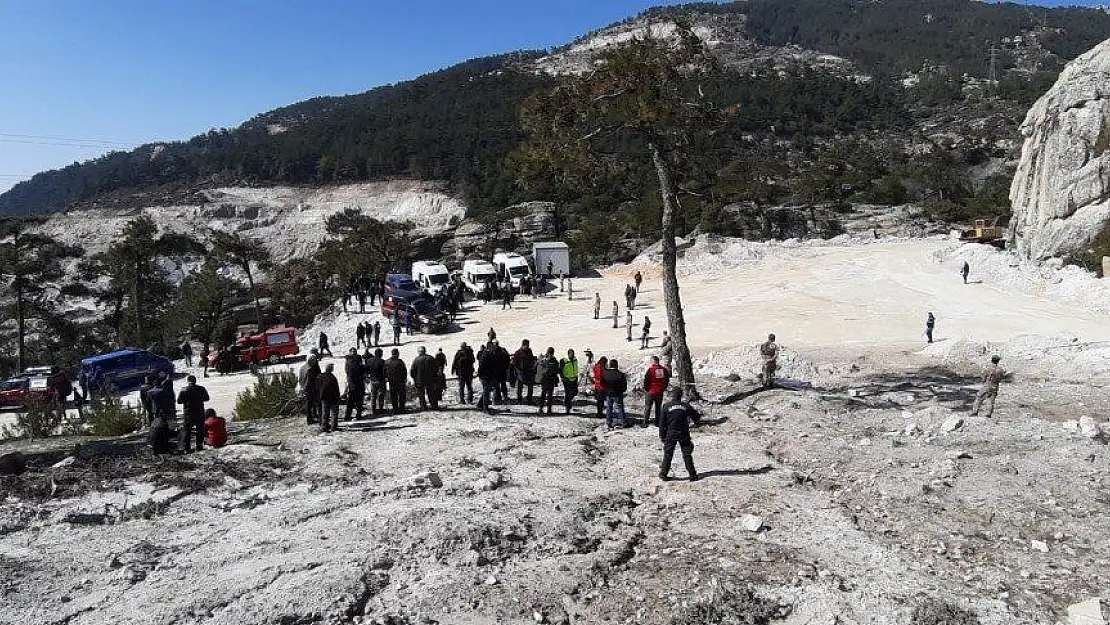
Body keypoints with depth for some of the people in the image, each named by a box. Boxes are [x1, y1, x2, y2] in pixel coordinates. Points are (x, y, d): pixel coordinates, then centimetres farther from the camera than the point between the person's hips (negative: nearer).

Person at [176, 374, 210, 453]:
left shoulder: (184, 390, -8)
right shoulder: (201, 389, -3)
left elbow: (179, 401, -7)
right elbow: (206, 398, 7)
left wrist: (186, 400, 10)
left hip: (188, 413, -1)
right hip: (200, 413, 1)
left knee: (186, 430, 7)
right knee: (200, 430, 13)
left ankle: (185, 448, 3)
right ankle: (199, 446, 14)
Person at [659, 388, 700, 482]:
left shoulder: (666, 407, -5)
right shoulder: (686, 406, -3)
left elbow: (662, 423, -1)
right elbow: (697, 417, 7)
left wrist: (662, 435, 7)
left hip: (670, 434, -1)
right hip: (684, 434, 1)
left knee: (668, 454, 8)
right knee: (687, 454, 8)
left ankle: (663, 474, 8)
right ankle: (692, 475, 8)